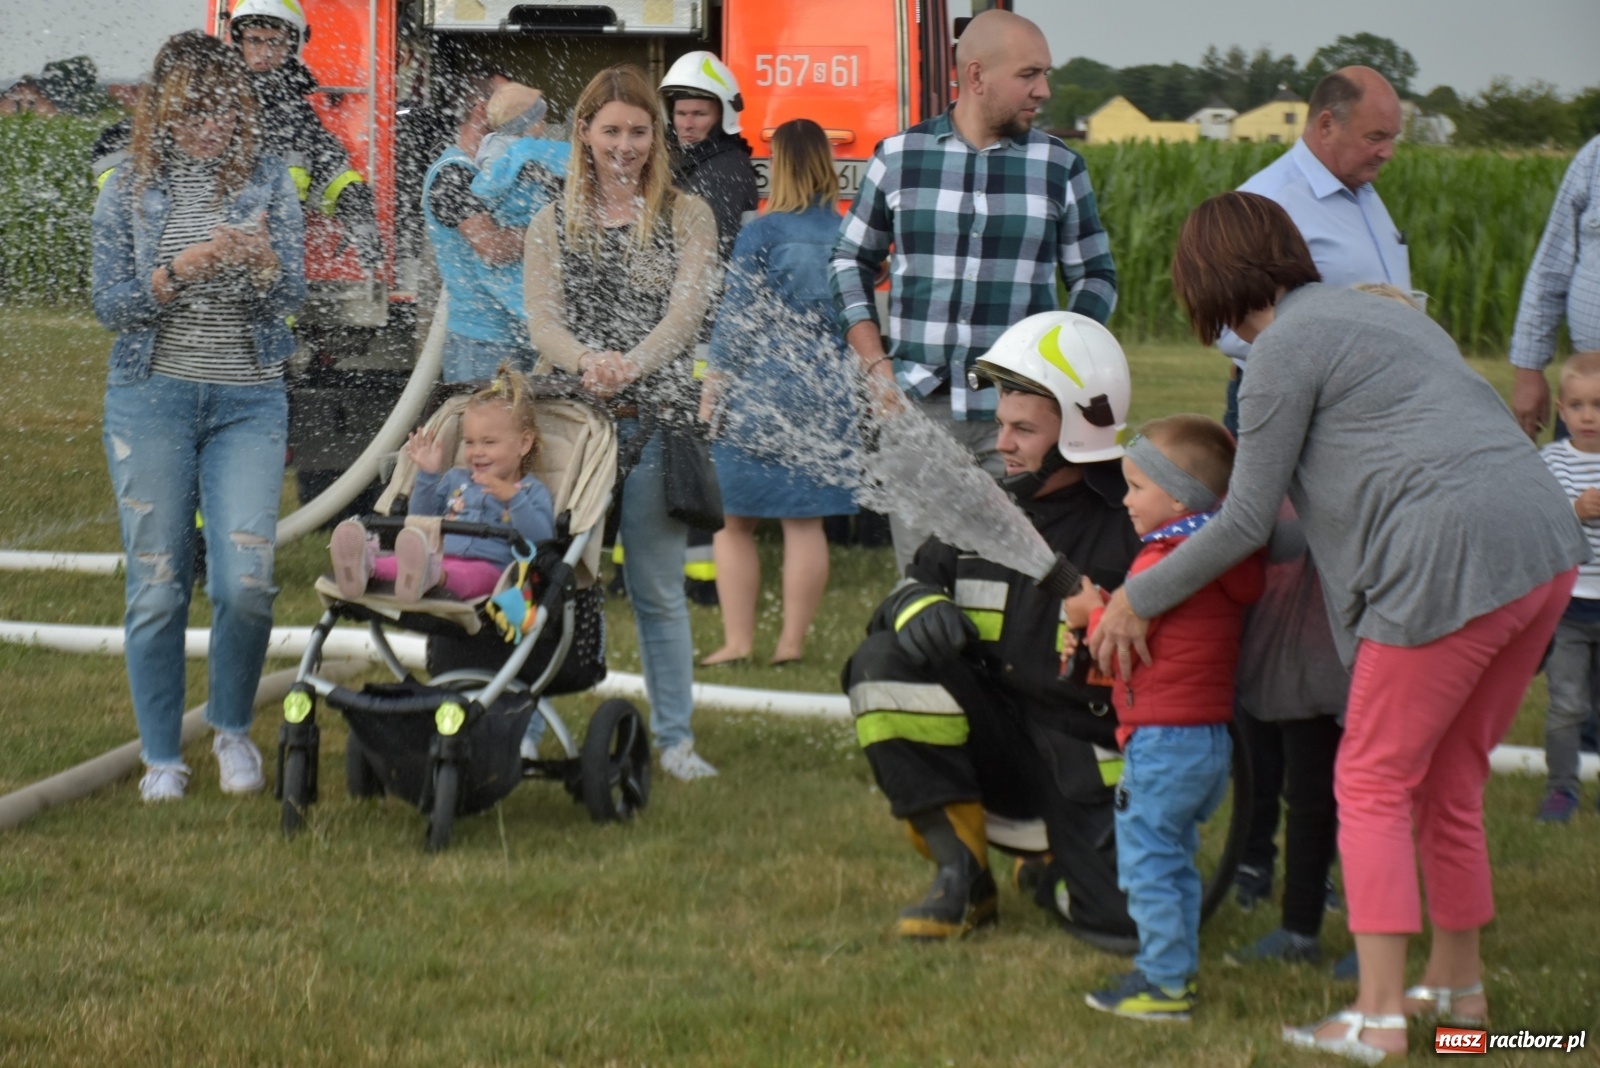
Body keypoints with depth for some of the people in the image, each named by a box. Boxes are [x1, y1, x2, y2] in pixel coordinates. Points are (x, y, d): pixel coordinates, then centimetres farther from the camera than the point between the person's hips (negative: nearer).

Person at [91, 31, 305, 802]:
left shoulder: (266, 180, 3)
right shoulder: (130, 189, 2)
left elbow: (291, 296, -3)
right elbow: (109, 305, -1)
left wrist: (262, 260, -26)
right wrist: (178, 271, -18)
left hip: (250, 400, 0)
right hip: (152, 397, 0)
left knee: (246, 581, -9)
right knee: (157, 585, 0)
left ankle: (233, 728, 15)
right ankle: (161, 756, 11)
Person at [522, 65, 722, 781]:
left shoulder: (686, 218, 6)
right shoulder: (552, 226, 10)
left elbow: (687, 311, -8)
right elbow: (542, 320, -2)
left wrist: (632, 362, -29)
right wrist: (586, 360, -26)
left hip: (655, 420, -1)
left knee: (659, 589, 5)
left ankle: (675, 738, 12)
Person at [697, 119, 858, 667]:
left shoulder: (761, 235, -9)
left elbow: (735, 325, -8)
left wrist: (708, 403, -1)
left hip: (759, 394, -3)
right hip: (827, 392, 4)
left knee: (733, 520, 7)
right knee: (805, 520, 8)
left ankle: (738, 640, 5)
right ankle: (792, 641, 10)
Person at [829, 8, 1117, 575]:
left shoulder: (1060, 167, 7)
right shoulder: (899, 157, 6)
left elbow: (1095, 276, 13)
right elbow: (850, 260, 15)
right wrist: (875, 364, 3)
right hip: (917, 406, 0)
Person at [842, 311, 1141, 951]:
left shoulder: (1136, 526, -11)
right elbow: (922, 579, 12)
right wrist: (917, 606, -11)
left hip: (1094, 762, -4)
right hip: (999, 737, 4)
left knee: (1132, 919, -22)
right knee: (885, 665, -20)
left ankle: (1062, 872, 18)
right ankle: (961, 875, -12)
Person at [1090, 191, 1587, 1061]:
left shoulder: (1287, 346, -1)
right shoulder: (1375, 313, 25)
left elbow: (1246, 522, 0)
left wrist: (1137, 597, 11)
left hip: (1455, 560, -8)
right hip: (1547, 547, 8)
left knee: (1373, 783, 1)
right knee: (1447, 778, 21)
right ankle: (1458, 982, 31)